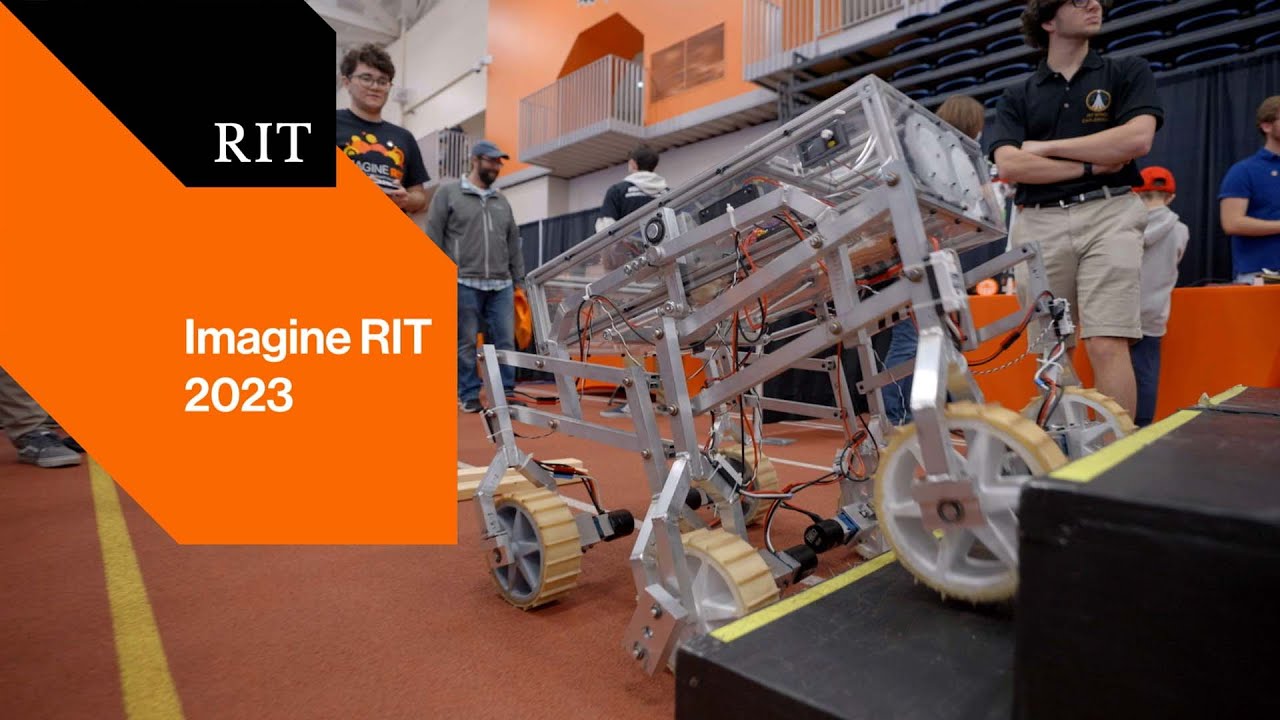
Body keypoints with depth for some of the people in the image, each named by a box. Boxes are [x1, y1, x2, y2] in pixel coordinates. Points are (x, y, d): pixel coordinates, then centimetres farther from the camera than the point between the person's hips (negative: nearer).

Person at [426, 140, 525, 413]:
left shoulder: (501, 201, 19)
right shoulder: (448, 194, 6)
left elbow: (514, 244, 20)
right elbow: (433, 238, 1)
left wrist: (519, 281, 14)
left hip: (501, 285, 4)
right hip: (464, 283, -4)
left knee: (505, 341, 1)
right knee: (466, 343, 1)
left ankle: (506, 393, 9)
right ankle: (469, 396, 10)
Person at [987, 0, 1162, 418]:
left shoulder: (1128, 72, 13)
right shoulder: (1017, 98, 13)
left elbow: (1138, 139, -5)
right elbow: (1009, 165, -3)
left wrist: (1046, 148, -2)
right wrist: (1090, 167, -7)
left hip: (1109, 215, -1)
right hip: (1040, 225, 1)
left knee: (1107, 345, -12)